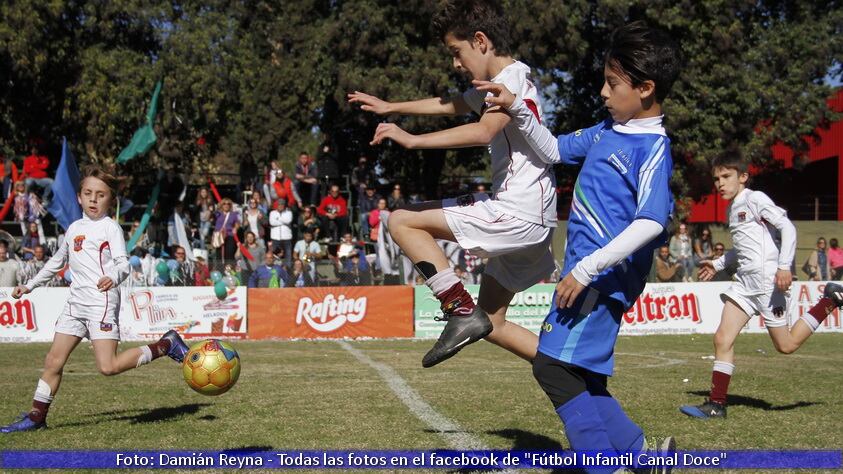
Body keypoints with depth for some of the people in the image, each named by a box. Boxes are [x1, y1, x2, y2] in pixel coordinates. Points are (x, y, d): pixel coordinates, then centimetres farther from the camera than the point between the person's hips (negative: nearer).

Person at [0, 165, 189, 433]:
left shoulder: (110, 227, -2)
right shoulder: (74, 229, 19)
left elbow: (123, 264, -13)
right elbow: (57, 262, 33)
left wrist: (114, 277, -36)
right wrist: (29, 286, 34)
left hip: (102, 301, -7)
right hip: (76, 302, 7)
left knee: (108, 367, -16)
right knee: (53, 361, 5)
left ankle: (166, 345, -2)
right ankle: (36, 417, 15)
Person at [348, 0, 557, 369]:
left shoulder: (512, 77, -11)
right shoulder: (494, 85, 20)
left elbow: (483, 131, -30)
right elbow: (451, 105, 39)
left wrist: (413, 140, -29)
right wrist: (390, 107, 44)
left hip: (517, 213, -10)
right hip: (526, 217, 10)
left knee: (403, 220, -8)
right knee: (492, 323, 15)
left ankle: (462, 311, -14)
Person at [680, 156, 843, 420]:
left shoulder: (755, 199, -7)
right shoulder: (732, 210, 18)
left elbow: (787, 228, -16)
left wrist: (784, 266, -24)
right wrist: (718, 264, 30)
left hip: (768, 279, -8)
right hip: (745, 281, 8)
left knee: (786, 345, -1)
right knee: (723, 339, -3)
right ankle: (716, 405, -1)